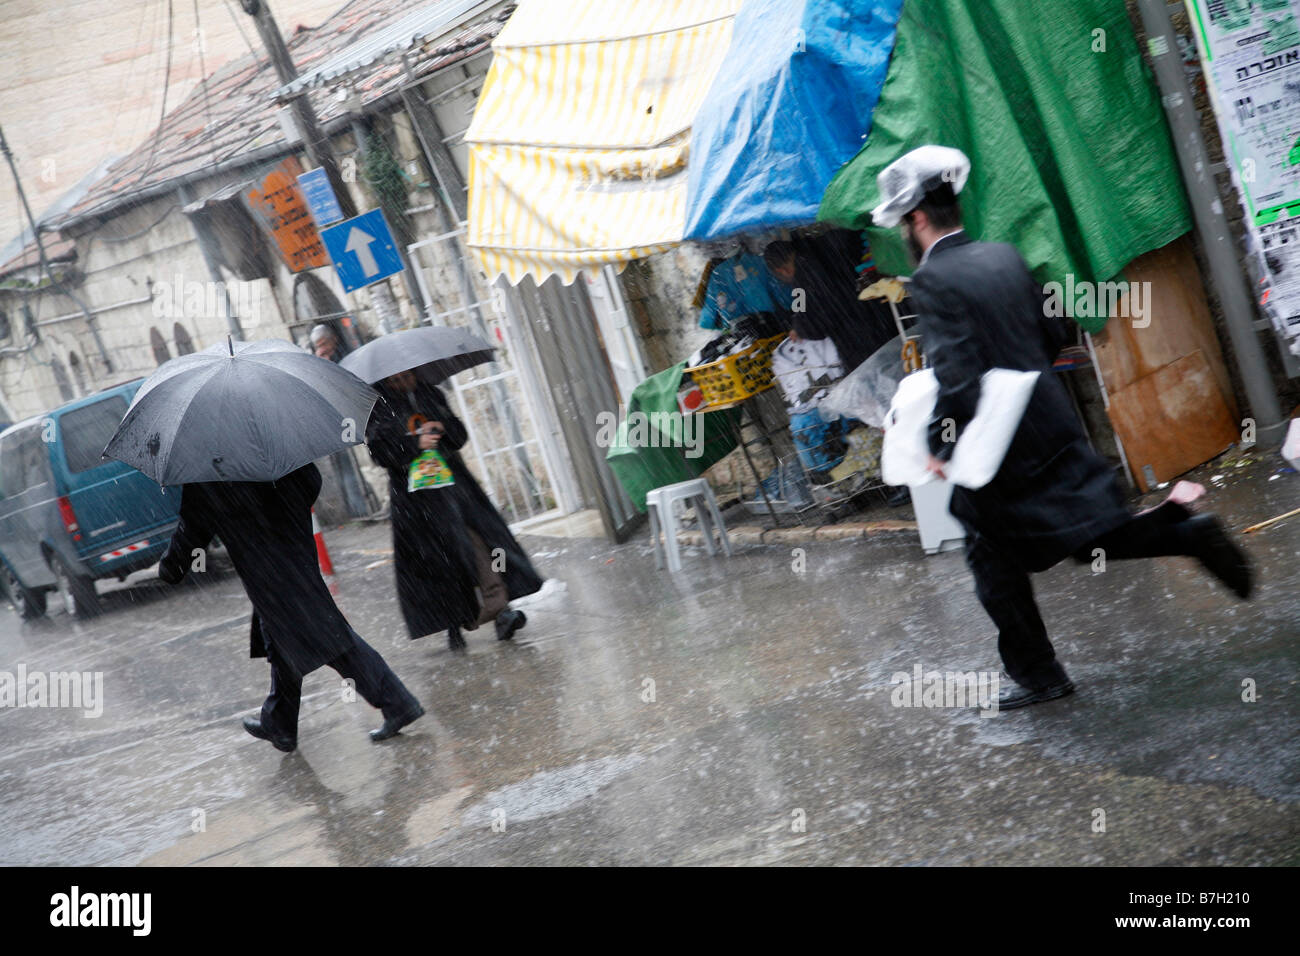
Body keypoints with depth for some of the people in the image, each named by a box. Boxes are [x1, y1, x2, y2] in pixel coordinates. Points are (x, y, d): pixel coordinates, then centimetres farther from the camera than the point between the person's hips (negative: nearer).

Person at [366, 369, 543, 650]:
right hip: (415, 492, -3)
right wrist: (415, 444, -19)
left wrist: (442, 429, -7)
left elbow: (459, 434, 14)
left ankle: (498, 608, -18)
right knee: (436, 555, -2)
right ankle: (453, 624, 11)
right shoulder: (377, 406, 2)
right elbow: (381, 451, -7)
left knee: (476, 540, -13)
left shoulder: (431, 393, 14)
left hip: (451, 480, 3)